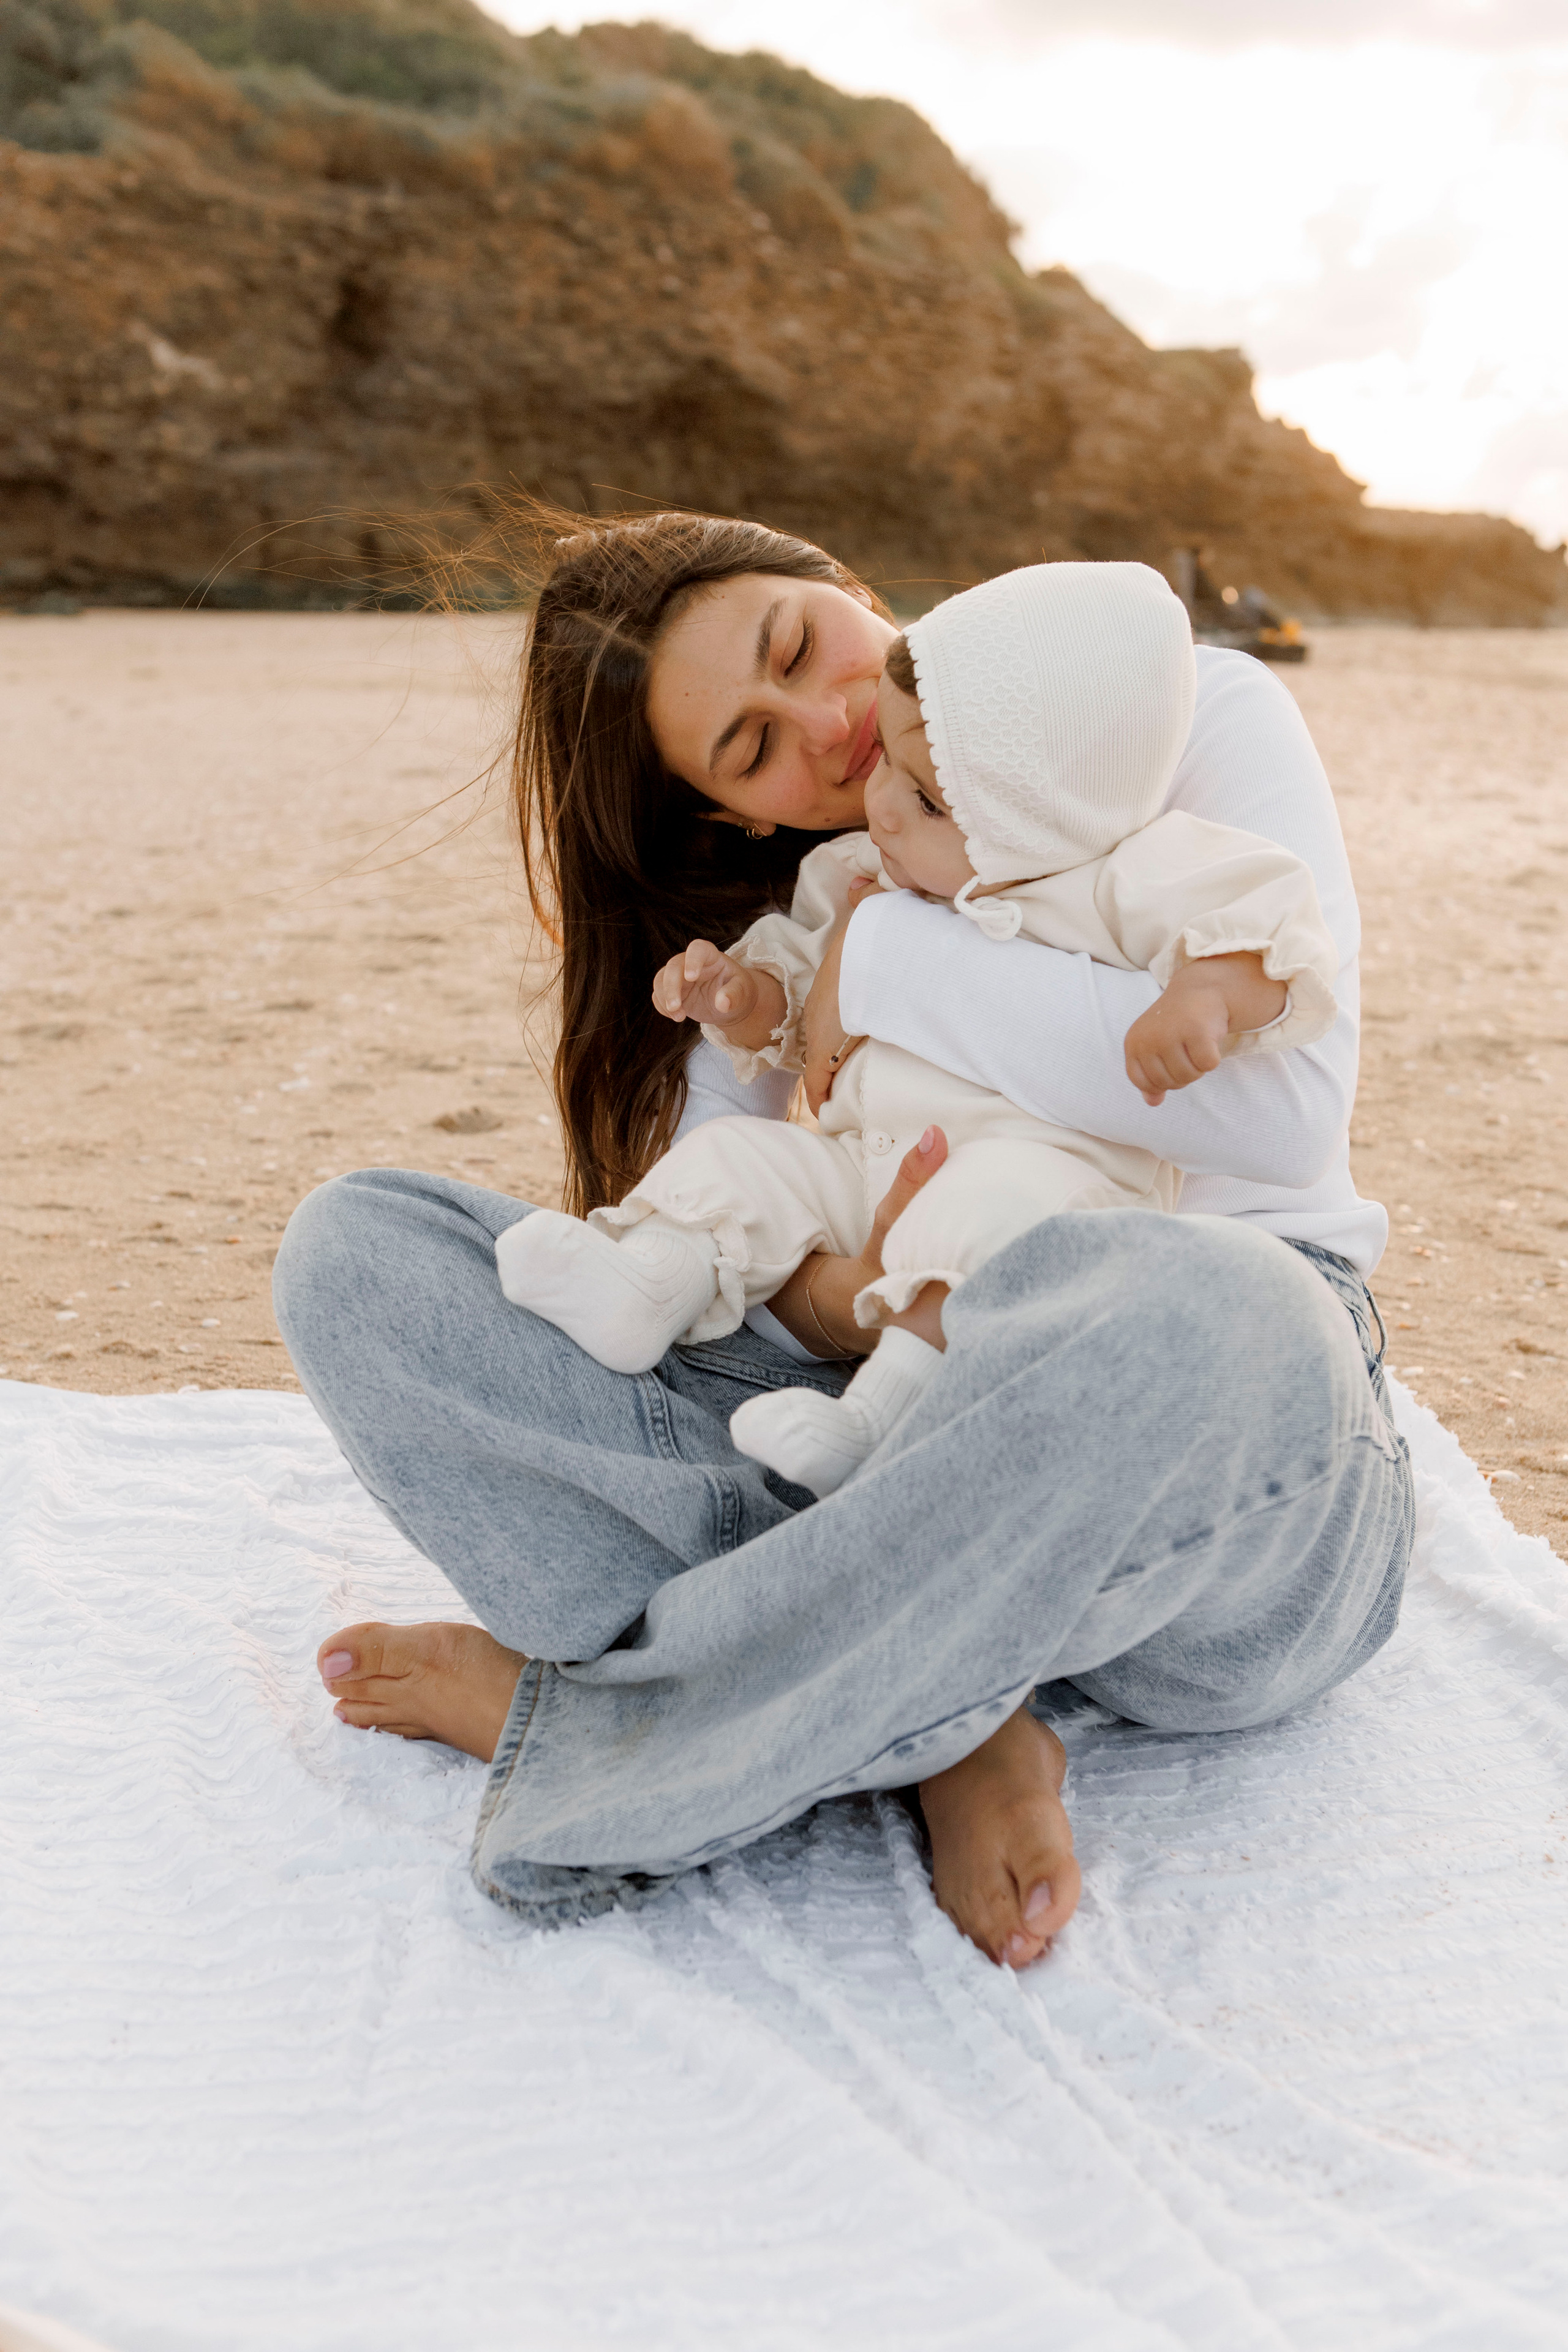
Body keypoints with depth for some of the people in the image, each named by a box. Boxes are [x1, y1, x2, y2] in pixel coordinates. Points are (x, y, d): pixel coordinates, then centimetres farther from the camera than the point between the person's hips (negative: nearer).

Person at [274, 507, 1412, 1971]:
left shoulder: (1202, 718, -1)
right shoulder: (767, 906, 12)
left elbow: (1286, 1104, -18)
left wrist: (889, 965, -13)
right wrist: (823, 1298, -22)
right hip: (889, 1414, 3)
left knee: (1207, 1313, -43)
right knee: (354, 1249, -11)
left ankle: (572, 1722, -19)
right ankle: (937, 1725, -22)